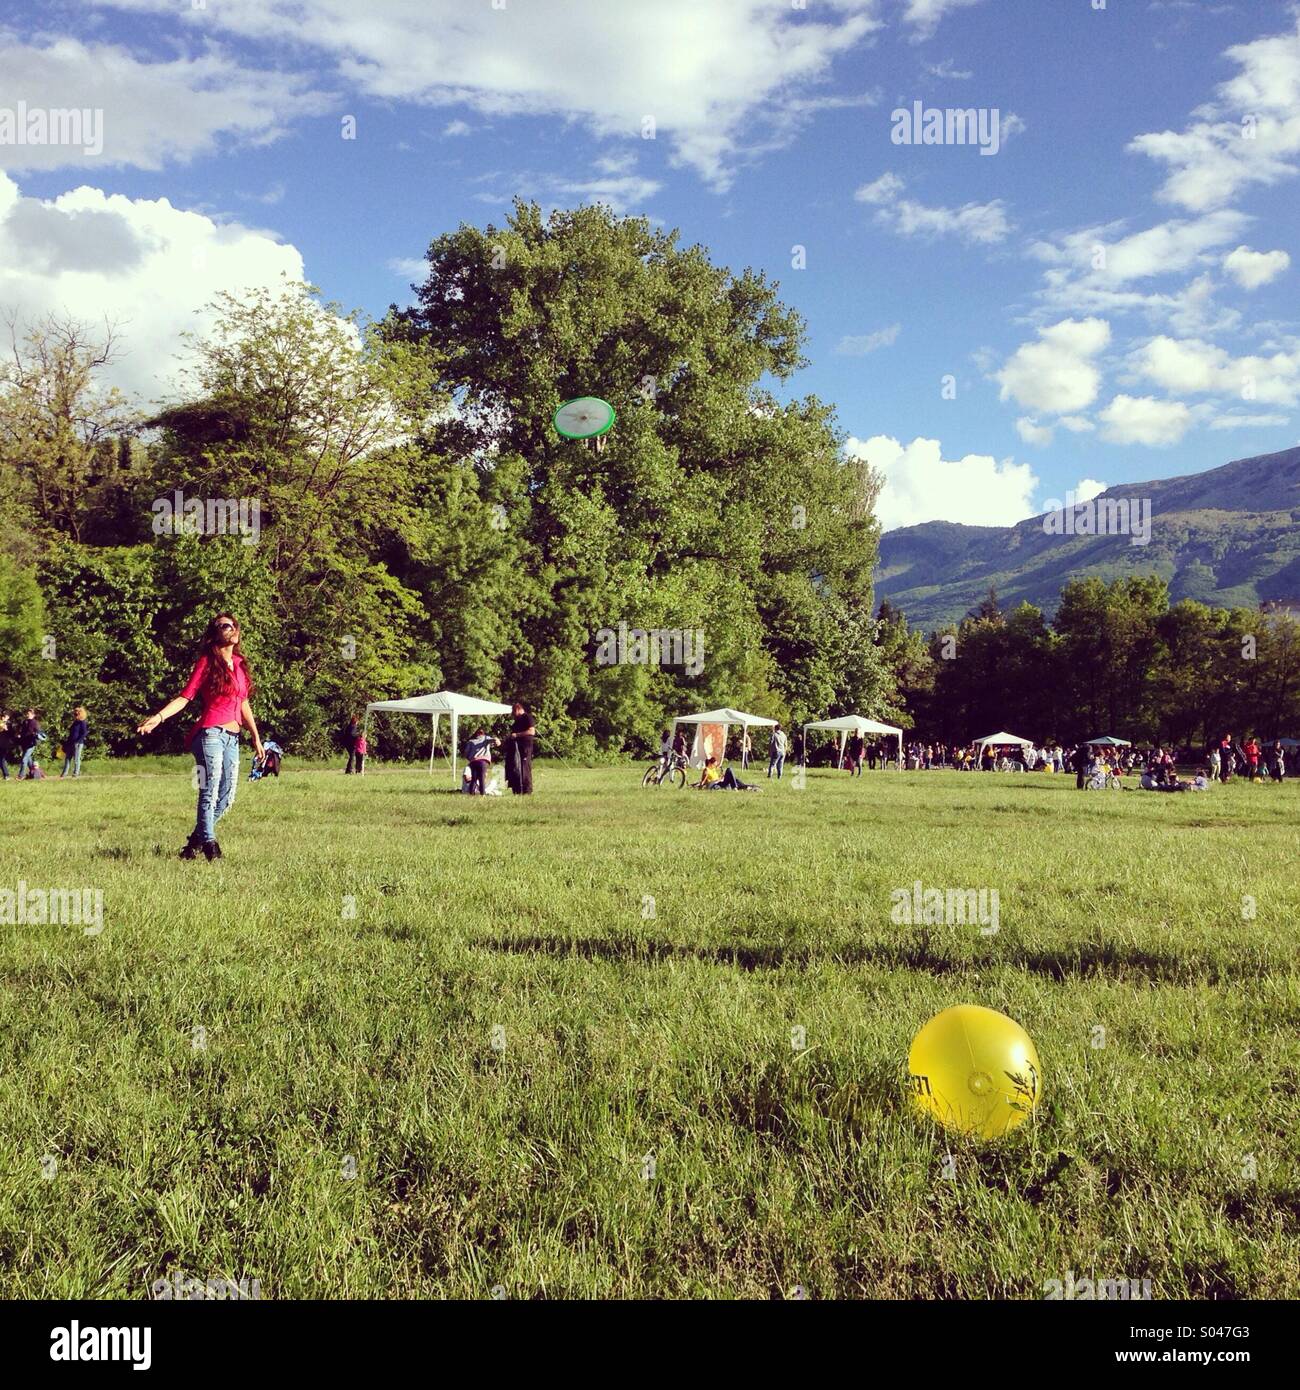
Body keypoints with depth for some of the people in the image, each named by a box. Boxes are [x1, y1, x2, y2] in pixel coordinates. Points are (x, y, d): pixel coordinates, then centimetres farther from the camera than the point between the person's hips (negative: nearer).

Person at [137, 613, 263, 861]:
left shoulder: (239, 663, 16)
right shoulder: (207, 662, -1)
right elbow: (185, 697, -6)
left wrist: (256, 737, 22)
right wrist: (159, 716, -20)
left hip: (232, 737, 7)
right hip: (211, 733, -7)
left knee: (227, 796, 6)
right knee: (210, 792, -9)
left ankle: (194, 841, 19)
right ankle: (209, 843, -2)